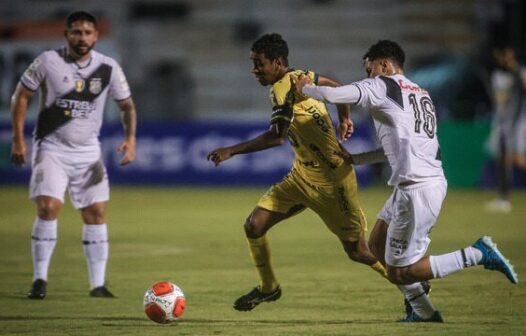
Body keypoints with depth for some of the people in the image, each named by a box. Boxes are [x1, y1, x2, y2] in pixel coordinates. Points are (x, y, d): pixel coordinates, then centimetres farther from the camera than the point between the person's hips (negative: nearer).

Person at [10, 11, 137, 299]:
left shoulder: (108, 68, -3)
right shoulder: (48, 61, -9)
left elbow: (126, 105, 8)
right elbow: (21, 96, 0)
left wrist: (130, 138, -9)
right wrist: (18, 140, -5)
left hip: (88, 151, 3)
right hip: (51, 148, -3)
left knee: (96, 213, -2)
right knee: (48, 208, -17)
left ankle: (98, 285, 6)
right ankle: (40, 280, -6)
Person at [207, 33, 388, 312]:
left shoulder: (284, 88, -23)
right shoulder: (300, 76, 2)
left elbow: (276, 137, -34)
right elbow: (336, 87, 19)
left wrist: (231, 151, -30)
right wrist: (344, 119, 32)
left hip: (331, 182, -9)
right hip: (301, 176, 9)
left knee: (357, 251, -1)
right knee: (254, 225, -1)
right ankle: (268, 288, 19)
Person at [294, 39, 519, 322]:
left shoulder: (382, 86, -4)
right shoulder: (420, 93, 21)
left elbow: (332, 95, -12)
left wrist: (306, 87, 9)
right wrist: (354, 159, 31)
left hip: (416, 189, -9)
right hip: (433, 182, 9)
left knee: (399, 273, -2)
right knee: (378, 245, 22)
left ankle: (476, 254, -5)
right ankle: (422, 311, 22)